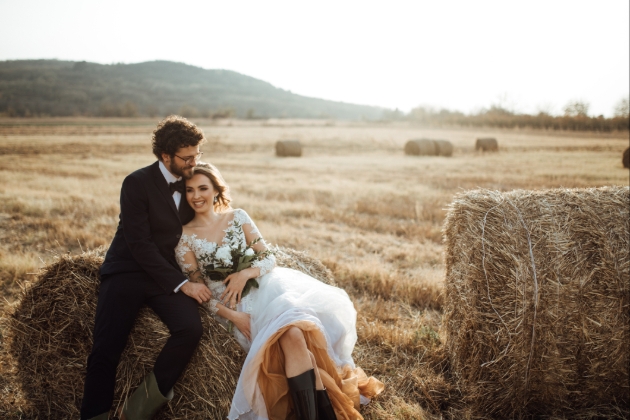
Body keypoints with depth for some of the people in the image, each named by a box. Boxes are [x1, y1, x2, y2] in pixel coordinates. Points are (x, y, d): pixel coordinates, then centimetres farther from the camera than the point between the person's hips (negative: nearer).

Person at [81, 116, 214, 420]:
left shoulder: (193, 180, 6)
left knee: (190, 329, -23)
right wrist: (181, 284, -18)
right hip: (128, 272, -3)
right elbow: (140, 245, -15)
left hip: (170, 274, 3)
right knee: (105, 350, -16)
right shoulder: (137, 183, -9)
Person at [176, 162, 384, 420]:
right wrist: (232, 315, -12)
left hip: (267, 286, 3)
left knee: (312, 331, -26)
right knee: (292, 335, -31)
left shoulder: (237, 217, 10)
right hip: (238, 303, -3)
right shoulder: (184, 237, 4)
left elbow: (269, 258, 8)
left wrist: (246, 273, -13)